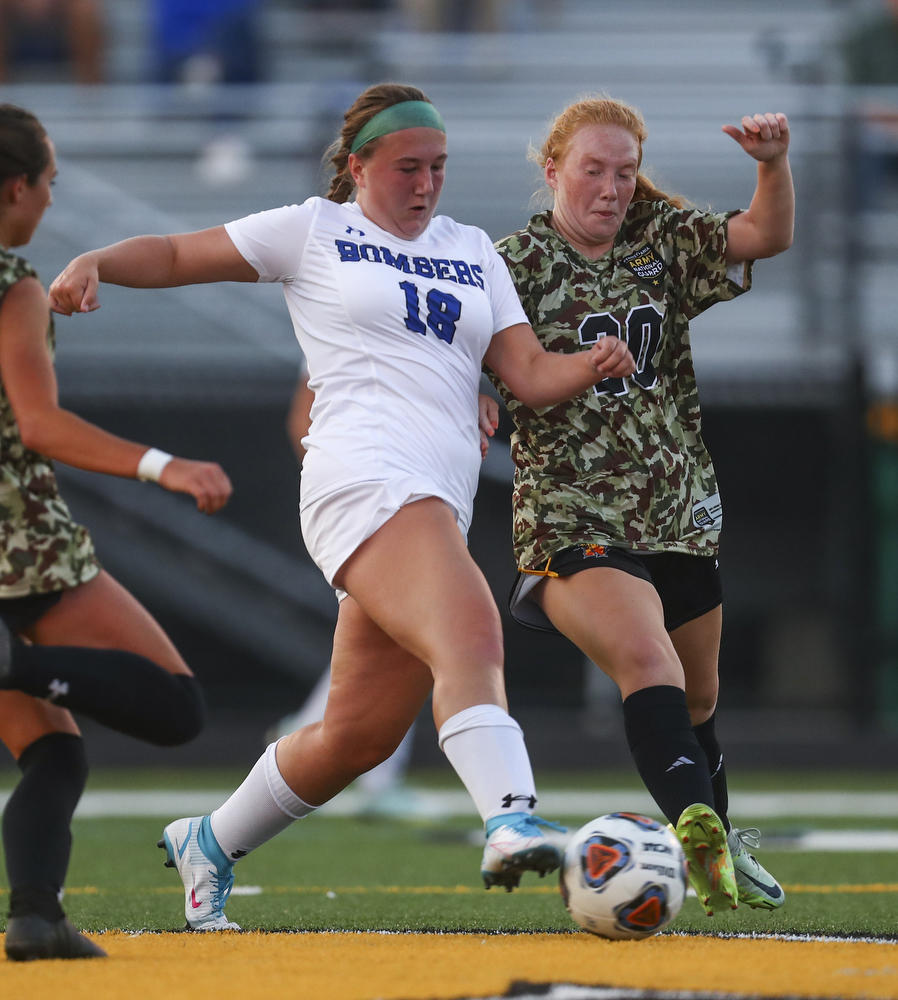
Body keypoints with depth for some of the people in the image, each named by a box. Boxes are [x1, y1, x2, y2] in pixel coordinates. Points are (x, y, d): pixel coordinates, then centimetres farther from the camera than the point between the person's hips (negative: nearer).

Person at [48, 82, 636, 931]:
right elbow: (178, 256, 13)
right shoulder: (314, 232, 10)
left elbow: (529, 374, 16)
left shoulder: (472, 251, 23)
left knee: (362, 732, 6)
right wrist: (93, 264, -6)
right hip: (363, 473, -6)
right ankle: (510, 823, -48)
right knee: (470, 636, -31)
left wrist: (589, 367, -5)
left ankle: (209, 845, 25)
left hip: (441, 504, 6)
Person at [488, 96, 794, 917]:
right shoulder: (516, 264, -4)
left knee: (696, 699, 20)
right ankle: (697, 828, -49)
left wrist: (775, 164, -19)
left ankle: (721, 852, 41)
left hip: (679, 511, 6)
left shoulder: (662, 243, 9)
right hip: (575, 519, -6)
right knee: (648, 663, -30)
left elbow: (766, 236, 0)